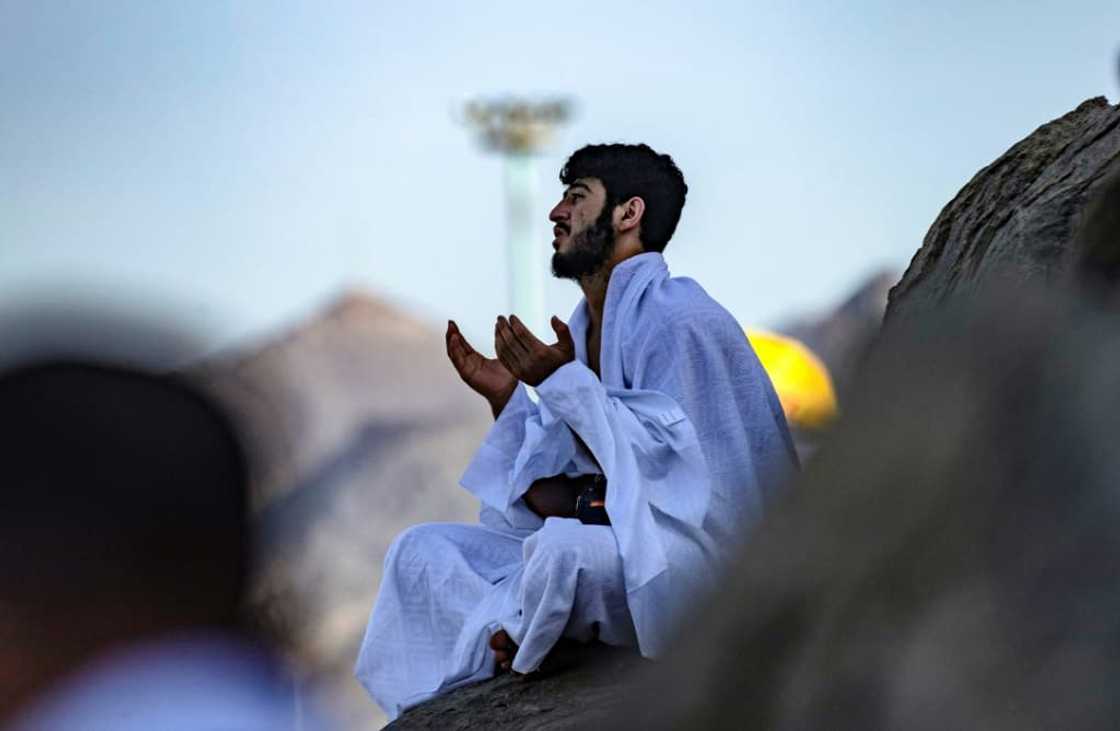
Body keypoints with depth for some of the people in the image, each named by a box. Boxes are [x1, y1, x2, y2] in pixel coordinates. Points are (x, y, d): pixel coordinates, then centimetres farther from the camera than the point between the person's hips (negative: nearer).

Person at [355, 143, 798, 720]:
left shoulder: (677, 319, -12)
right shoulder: (584, 327, 13)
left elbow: (670, 460, -21)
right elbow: (548, 489, 13)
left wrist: (565, 383, -20)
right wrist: (504, 393, 0)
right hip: (598, 544, 9)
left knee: (564, 548, -39)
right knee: (419, 552, 3)